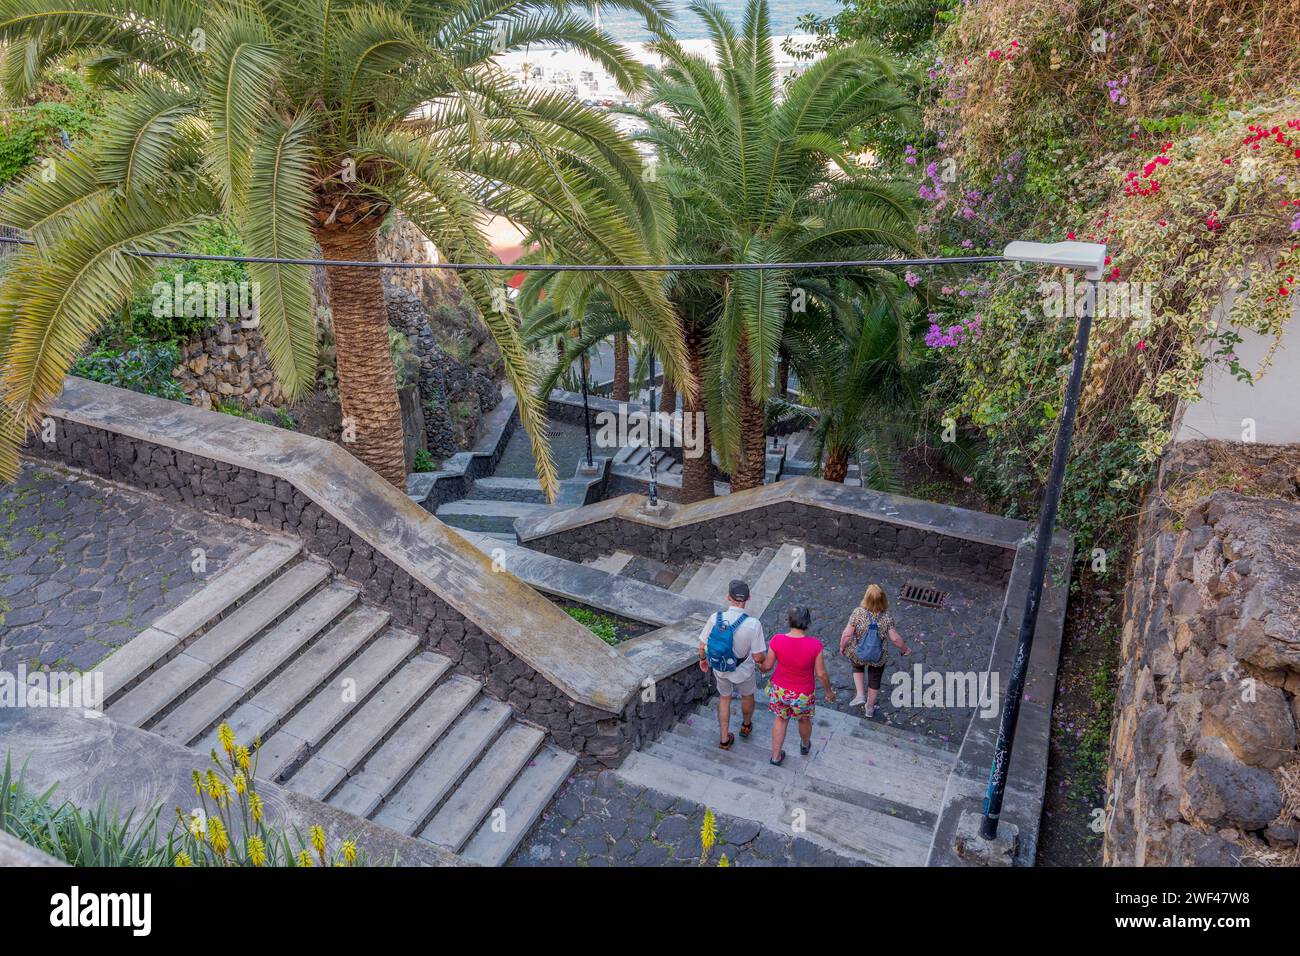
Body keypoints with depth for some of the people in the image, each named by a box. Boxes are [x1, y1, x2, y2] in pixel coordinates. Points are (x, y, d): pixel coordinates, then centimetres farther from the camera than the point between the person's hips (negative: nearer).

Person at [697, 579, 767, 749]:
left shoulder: (715, 618, -23)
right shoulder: (753, 624, -30)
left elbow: (703, 646, -11)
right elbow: (757, 657, -22)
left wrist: (703, 659, 11)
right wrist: (765, 660, 1)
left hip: (720, 668, 2)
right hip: (743, 671, -2)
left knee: (724, 698, 27)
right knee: (747, 696, 30)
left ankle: (724, 738, 39)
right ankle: (746, 726, 56)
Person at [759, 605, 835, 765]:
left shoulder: (777, 640, -25)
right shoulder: (814, 645, -29)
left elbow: (767, 665, -10)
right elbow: (821, 673, -17)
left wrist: (760, 665, 14)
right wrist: (829, 690, 3)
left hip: (780, 690, 1)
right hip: (803, 695, -1)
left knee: (781, 719, 28)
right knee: (804, 720, 30)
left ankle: (776, 756, 42)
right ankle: (805, 746, 58)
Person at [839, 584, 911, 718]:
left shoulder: (858, 613, -23)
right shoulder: (886, 617, -20)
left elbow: (847, 634, -20)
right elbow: (895, 639, -15)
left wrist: (842, 647, -2)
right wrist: (904, 649, 4)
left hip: (857, 654, 0)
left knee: (857, 667, 33)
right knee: (874, 680, 24)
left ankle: (861, 695, 21)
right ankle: (870, 708, 41)